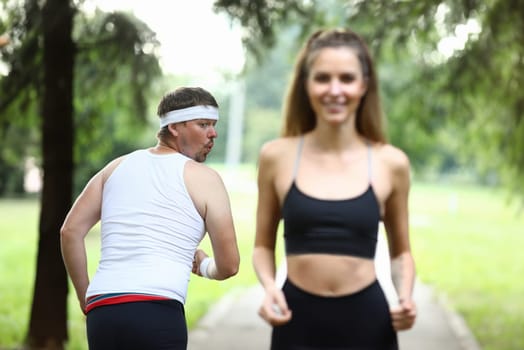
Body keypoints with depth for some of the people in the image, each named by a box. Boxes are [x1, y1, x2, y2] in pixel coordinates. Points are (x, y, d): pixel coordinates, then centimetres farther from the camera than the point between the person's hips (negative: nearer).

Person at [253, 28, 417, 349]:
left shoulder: (391, 163, 0)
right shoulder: (276, 156, -1)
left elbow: (401, 251, 12)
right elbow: (264, 244, 10)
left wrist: (406, 297, -6)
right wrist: (269, 286, -9)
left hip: (368, 321, 0)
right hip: (298, 321, 0)